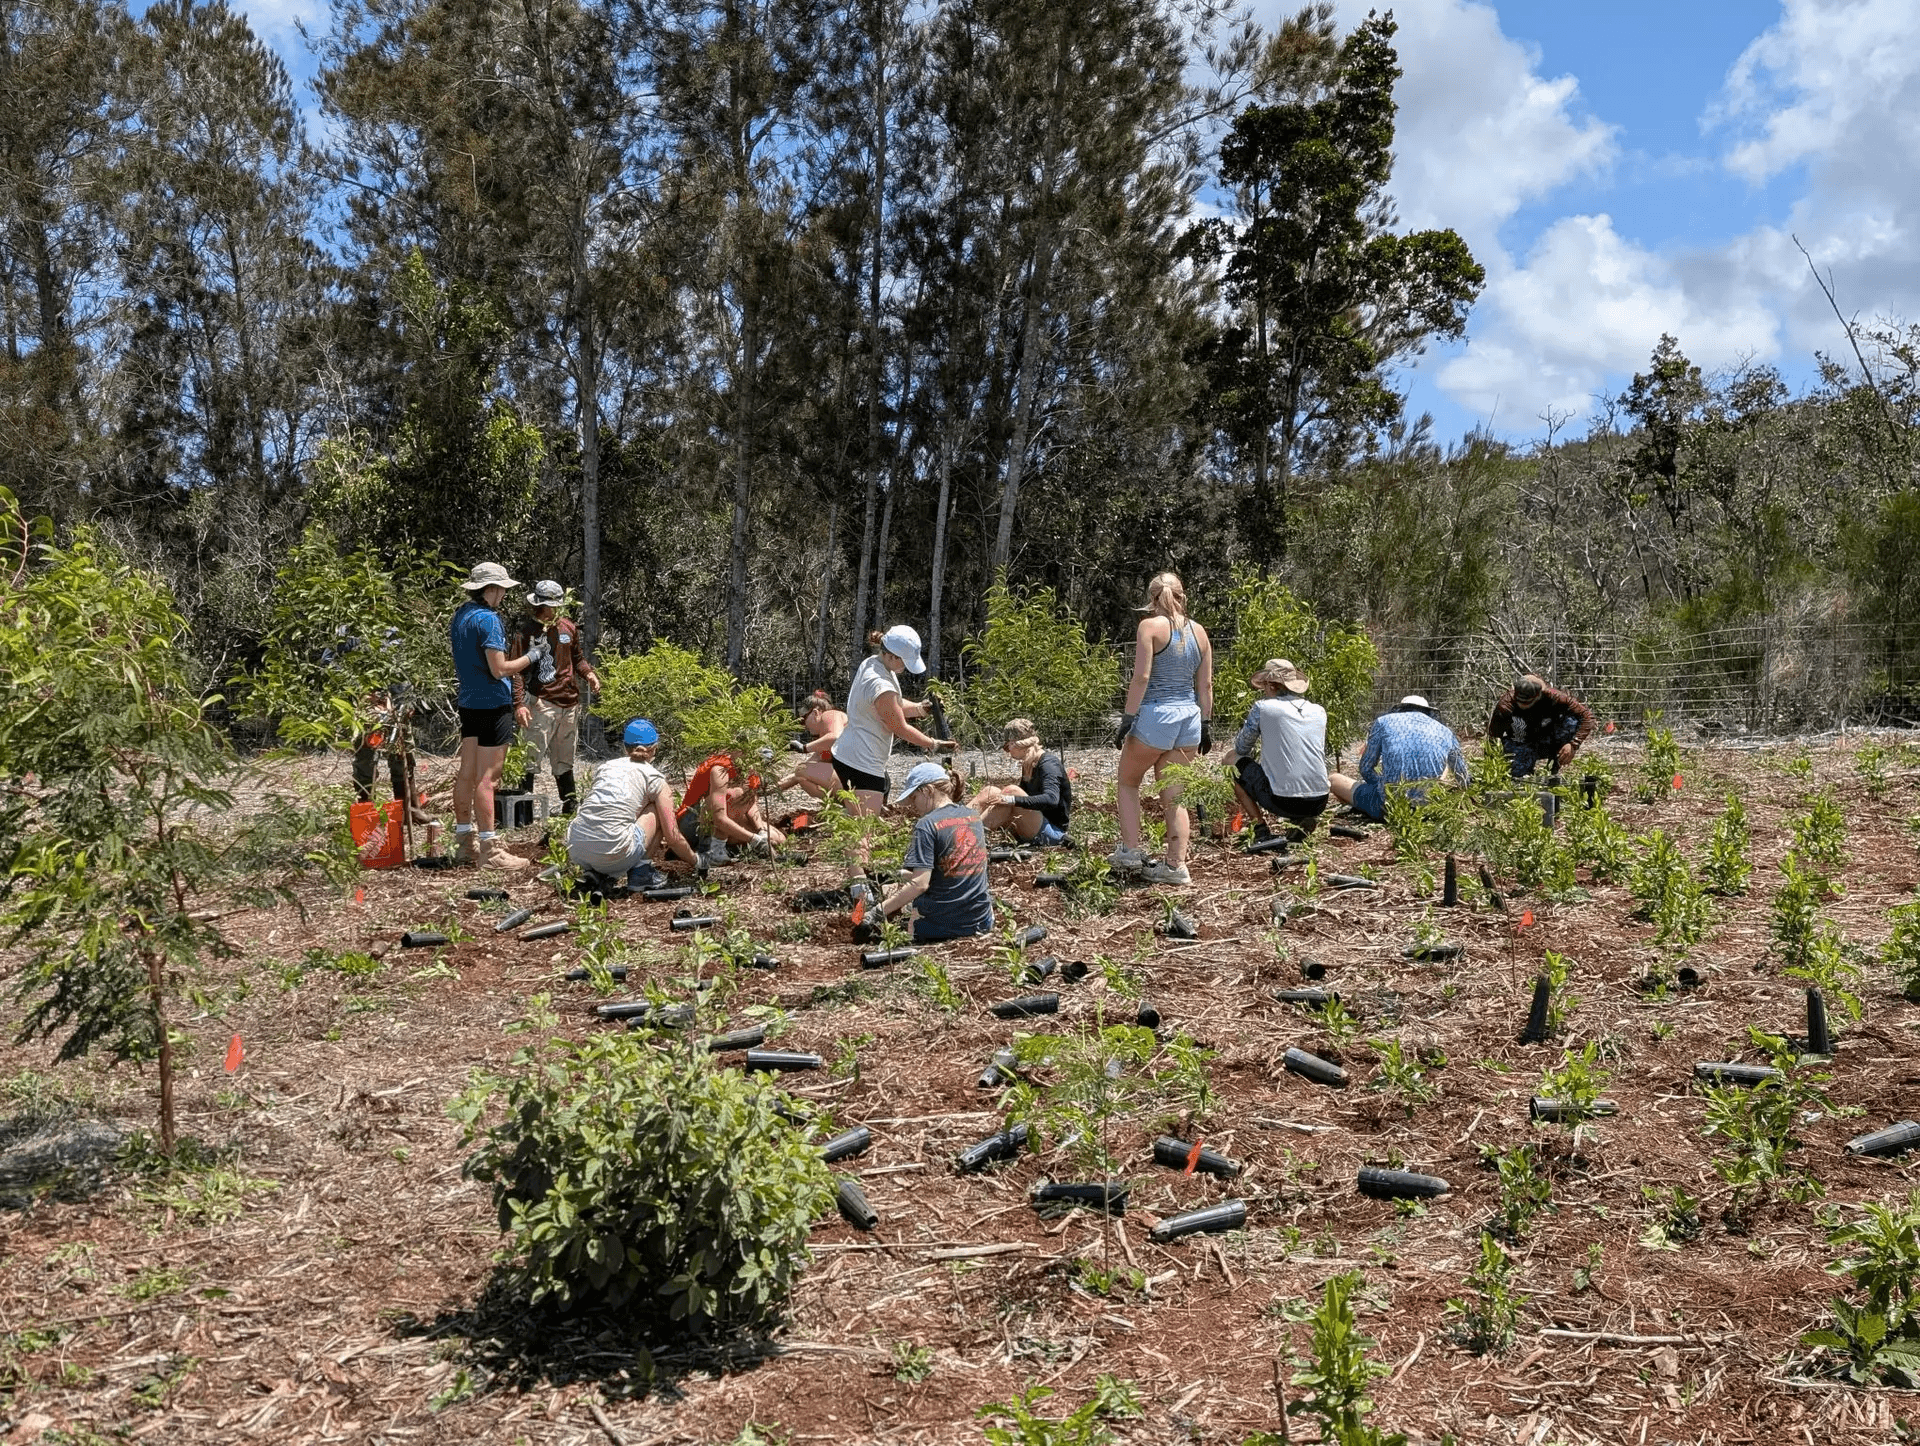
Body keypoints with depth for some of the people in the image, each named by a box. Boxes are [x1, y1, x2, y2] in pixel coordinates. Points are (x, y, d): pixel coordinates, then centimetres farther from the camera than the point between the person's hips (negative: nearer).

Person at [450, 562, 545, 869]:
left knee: (466, 773, 13)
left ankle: (464, 842, 20)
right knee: (487, 777, -7)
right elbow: (499, 669, -18)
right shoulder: (487, 619, -16)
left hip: (468, 703, 9)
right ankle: (489, 848, -5)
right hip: (493, 705, -9)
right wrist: (533, 655, -8)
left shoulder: (461, 615, 12)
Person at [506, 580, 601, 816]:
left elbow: (577, 657, 23)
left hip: (570, 703, 6)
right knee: (533, 758, -10)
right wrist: (519, 704, -20)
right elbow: (516, 671, -10)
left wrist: (588, 673, 1)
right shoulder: (526, 632, -6)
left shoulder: (568, 627, 11)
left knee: (564, 759, 16)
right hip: (542, 703, -6)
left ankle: (570, 805, 24)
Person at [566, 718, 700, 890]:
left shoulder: (606, 766, 22)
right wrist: (696, 861, 28)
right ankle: (641, 870, 10)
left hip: (577, 854, 5)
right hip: (613, 855, -5)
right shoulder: (655, 779, 8)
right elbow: (673, 838, 8)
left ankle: (597, 872, 14)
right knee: (657, 809, 17)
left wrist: (650, 841, 48)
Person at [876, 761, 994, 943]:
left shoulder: (927, 824, -15)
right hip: (981, 922, 7)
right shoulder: (973, 816, 7)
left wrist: (880, 910, -20)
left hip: (939, 926, -7)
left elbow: (920, 884, -22)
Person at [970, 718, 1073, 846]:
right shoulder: (1028, 765, 12)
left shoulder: (1049, 764, -14)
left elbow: (1051, 800, -31)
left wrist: (1013, 800, -37)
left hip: (1053, 833, -9)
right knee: (990, 791, -3)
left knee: (1012, 791, -28)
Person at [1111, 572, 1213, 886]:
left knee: (1128, 782, 14)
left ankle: (1130, 851, 7)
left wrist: (1128, 718, -12)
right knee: (1172, 796, 10)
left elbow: (1142, 677, -13)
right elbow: (1205, 685, 11)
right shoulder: (1198, 631, 11)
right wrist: (1206, 724, 16)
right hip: (1189, 717, 5)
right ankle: (1176, 866, 8)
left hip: (1155, 715, -5)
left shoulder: (1150, 626, -6)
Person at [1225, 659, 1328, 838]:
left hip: (1283, 801, -5)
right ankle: (1306, 819, 10)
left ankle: (1261, 828, 6)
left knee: (1233, 760, 17)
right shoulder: (1319, 712, 13)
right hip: (1319, 804, 5)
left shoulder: (1263, 707, -1)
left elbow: (1241, 748, 12)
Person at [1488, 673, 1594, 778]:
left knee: (1571, 722, -29)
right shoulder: (1506, 705, -28)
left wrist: (1573, 745, -39)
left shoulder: (1553, 697, -28)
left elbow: (1586, 715, -26)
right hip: (1520, 744, 0)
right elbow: (1492, 734, -19)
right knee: (1519, 774, -29)